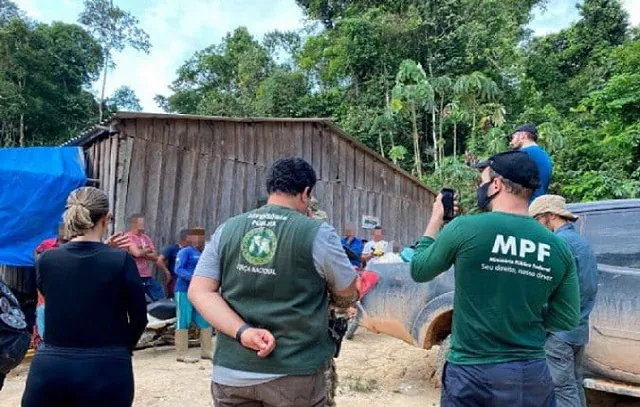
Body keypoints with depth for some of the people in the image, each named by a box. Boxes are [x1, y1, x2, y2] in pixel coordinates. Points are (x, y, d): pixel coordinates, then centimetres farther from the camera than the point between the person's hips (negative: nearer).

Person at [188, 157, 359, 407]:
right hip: (294, 374, -2)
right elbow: (350, 293, 1)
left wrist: (242, 332, -13)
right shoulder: (317, 233, -10)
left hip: (231, 372, 3)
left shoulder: (226, 230, 0)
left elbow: (199, 291, -5)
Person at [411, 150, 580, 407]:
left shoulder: (465, 229, -15)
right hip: (533, 375, 3)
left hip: (473, 374, -3)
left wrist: (436, 219, 11)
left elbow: (418, 271, 0)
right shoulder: (559, 249, -4)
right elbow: (565, 321, 3)